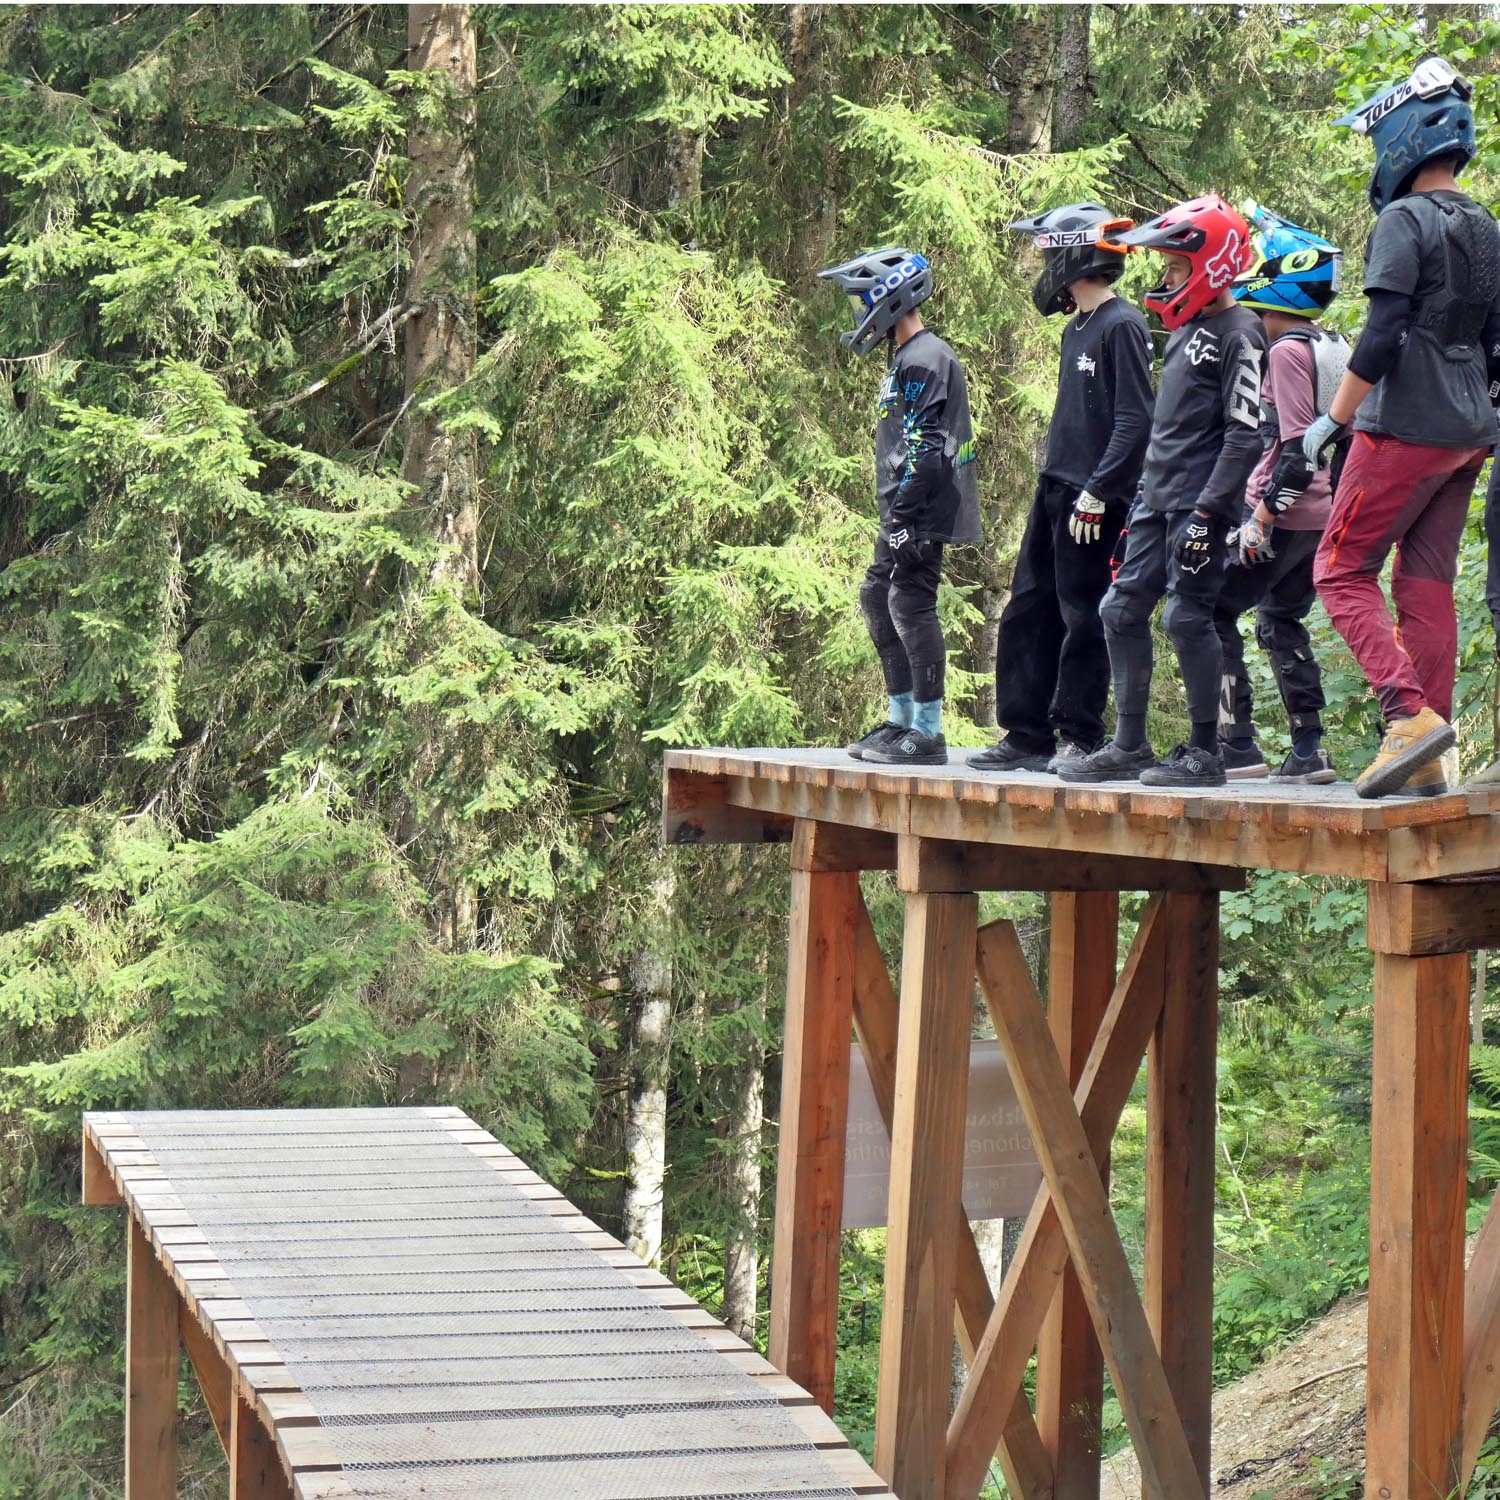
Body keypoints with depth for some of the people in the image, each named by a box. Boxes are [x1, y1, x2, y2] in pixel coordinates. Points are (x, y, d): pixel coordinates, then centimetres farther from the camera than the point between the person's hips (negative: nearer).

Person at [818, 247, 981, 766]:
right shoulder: (905, 358, 20)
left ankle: (927, 733, -8)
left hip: (922, 512, -11)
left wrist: (902, 515, -21)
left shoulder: (925, 360, -13)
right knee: (878, 597, 15)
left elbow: (922, 448, -20)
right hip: (905, 513, 11)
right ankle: (900, 720, 23)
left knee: (911, 605, -10)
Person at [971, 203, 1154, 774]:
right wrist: (1053, 476, 17)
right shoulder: (1077, 329, 17)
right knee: (1026, 614, 9)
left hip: (1091, 498, -10)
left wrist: (1096, 493, -20)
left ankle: (1080, 737, 4)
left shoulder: (1122, 327, -11)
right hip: (1054, 491, 10)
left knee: (1083, 619, -3)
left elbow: (1134, 421, -17)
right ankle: (1026, 734, 15)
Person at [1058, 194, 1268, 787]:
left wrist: (1209, 510, -21)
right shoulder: (1184, 328, 18)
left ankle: (1205, 752, 2)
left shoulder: (1238, 334, -11)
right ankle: (1129, 745, 13)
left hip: (1199, 500, -9)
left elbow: (1245, 433, -16)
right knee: (1122, 610, 7)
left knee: (1187, 617, -8)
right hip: (1158, 496, 9)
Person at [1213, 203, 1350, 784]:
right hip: (1324, 516, 9)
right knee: (1280, 621, 17)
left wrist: (1263, 515, -18)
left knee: (1213, 611, -2)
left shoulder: (1288, 353, -15)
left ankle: (1237, 744, -6)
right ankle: (1309, 751, 11)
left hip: (1285, 516, -9)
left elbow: (1297, 449, -21)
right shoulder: (1335, 350, 13)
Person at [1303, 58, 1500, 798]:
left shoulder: (1405, 220, -12)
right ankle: (1427, 759, 7)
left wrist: (1330, 421, -12)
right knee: (1426, 584, 8)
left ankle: (1410, 714, -15)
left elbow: (1382, 340, -19)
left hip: (1404, 430, -8)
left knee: (1342, 571, -1)